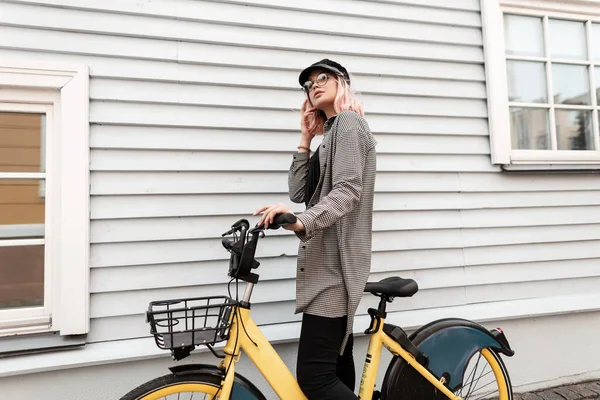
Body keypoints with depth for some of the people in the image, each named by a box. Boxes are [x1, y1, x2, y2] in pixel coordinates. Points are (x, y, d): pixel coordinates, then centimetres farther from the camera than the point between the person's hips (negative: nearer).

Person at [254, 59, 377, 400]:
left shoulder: (349, 121, -3)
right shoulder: (331, 133, 25)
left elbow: (347, 192, -20)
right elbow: (300, 192, 12)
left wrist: (302, 222, -36)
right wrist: (306, 139, 11)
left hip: (335, 262, -10)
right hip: (326, 261, 10)